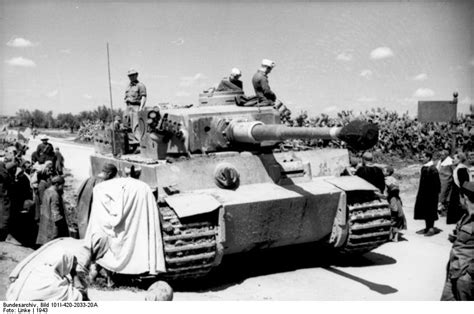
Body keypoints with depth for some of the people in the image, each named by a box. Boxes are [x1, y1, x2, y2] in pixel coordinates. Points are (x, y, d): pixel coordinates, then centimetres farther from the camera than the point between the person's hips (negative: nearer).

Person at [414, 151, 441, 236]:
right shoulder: (424, 168, 8)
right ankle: (427, 228, 21)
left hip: (430, 194, -9)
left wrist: (434, 193, -19)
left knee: (430, 211, 0)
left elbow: (436, 184, -19)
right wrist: (420, 192, 18)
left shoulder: (432, 169, -19)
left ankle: (431, 228, 10)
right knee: (424, 210, 13)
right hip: (424, 193, 9)